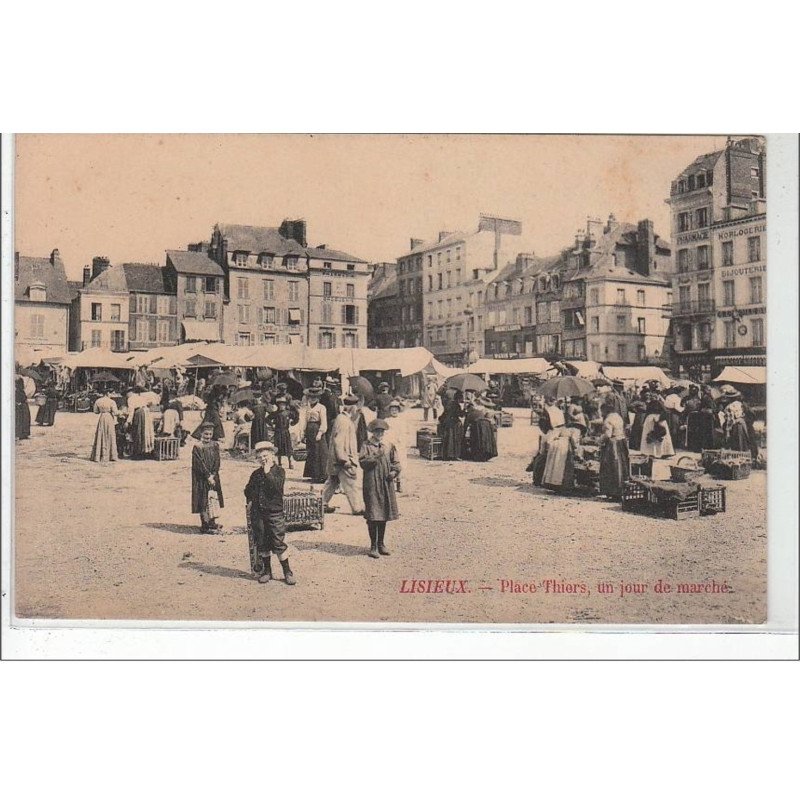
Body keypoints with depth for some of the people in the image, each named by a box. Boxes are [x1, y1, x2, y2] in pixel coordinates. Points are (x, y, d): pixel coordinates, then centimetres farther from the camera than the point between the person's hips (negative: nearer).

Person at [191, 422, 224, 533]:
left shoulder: (215, 445, 5)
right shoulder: (197, 447, -9)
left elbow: (217, 462, 0)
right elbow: (200, 463, -14)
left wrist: (213, 475, -12)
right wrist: (208, 476, -17)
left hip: (213, 477, 5)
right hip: (201, 478, -5)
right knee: (203, 500, -2)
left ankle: (212, 522, 16)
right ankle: (205, 522, 4)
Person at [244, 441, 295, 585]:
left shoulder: (279, 471, -2)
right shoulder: (256, 474, 11)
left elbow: (277, 487, -18)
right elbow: (247, 491, 20)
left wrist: (268, 472, -18)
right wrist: (251, 500, 6)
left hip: (275, 512, -4)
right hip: (257, 513, 4)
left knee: (279, 543, -4)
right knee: (262, 544, 9)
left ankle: (287, 572, 7)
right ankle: (266, 571, 23)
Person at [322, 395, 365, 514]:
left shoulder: (347, 419, 13)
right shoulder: (343, 421, -19)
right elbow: (338, 441, -23)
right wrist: (344, 459, -23)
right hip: (344, 460, -10)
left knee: (333, 482, 15)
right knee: (351, 483, -2)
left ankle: (323, 504, 22)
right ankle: (357, 508, 5)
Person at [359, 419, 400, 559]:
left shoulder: (389, 447, 11)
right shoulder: (367, 446, -2)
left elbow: (396, 462, 16)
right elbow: (362, 462, -12)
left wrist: (394, 471, -2)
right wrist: (377, 455, -21)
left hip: (387, 485, 5)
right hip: (372, 485, -5)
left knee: (384, 515, 12)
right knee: (373, 516, -6)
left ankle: (381, 543, 24)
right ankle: (373, 546, 2)